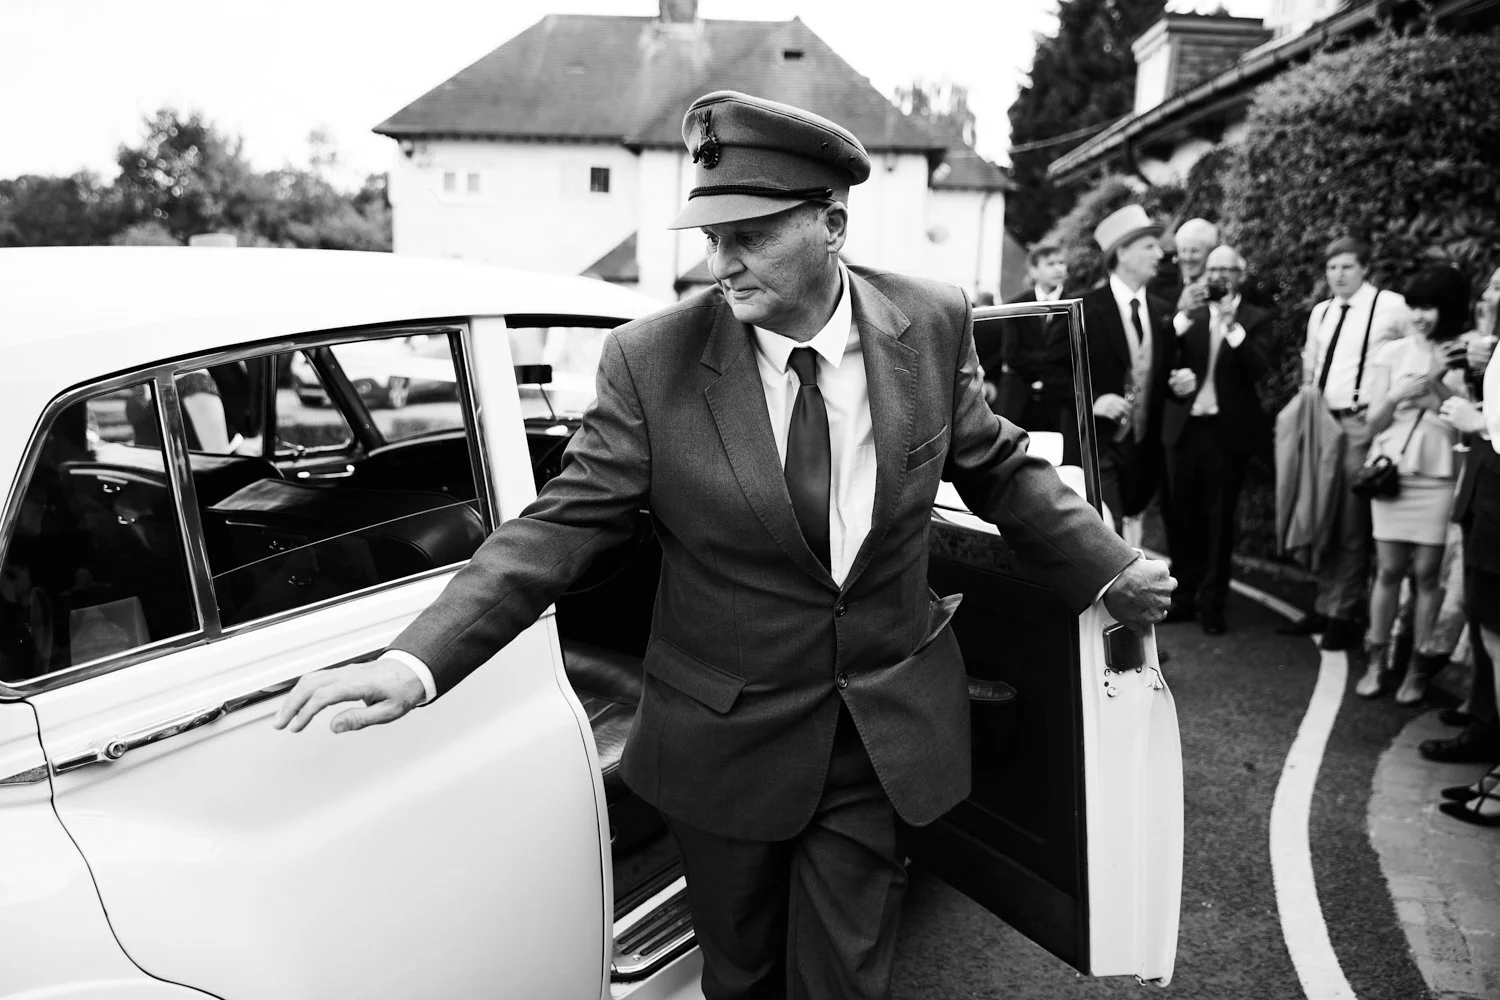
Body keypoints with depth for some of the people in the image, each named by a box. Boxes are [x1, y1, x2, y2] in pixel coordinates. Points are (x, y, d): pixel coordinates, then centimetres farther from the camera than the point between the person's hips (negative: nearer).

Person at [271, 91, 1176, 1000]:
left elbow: (999, 468, 5)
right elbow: (564, 524, -15)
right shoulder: (652, 359, -15)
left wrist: (1110, 569, 2)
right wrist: (417, 660, -24)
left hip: (887, 735, 1)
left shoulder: (932, 325, -8)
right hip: (722, 744, 0)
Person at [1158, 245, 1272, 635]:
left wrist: (1232, 327, -22)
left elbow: (1259, 368, -13)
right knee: (1182, 517, 5)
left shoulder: (1256, 319, 3)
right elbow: (1162, 364, 8)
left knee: (1219, 519, 1)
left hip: (1228, 431, -3)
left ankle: (1212, 603, 9)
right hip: (1184, 428, 3)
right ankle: (1184, 596, 16)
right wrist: (1172, 381, -13)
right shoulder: (1188, 316, 10)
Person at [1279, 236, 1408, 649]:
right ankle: (1325, 607, 21)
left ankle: (1343, 616, 8)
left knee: (1351, 524, -2)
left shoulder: (1391, 306, -6)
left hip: (1361, 425, -6)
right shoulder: (1320, 312, 14)